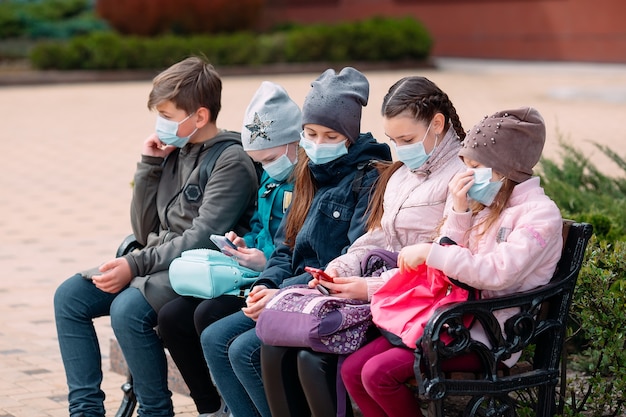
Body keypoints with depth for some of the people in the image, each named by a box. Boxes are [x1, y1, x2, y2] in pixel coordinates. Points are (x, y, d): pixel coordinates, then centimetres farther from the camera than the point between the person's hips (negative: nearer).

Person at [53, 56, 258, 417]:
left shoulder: (232, 161, -10)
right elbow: (144, 231, 14)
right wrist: (149, 166, 4)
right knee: (69, 296, -3)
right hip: (161, 262, 9)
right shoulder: (175, 153, 12)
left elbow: (203, 238, -19)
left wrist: (137, 265, -24)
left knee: (128, 309, -32)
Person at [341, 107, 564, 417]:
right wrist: (459, 210, -3)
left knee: (379, 373, -22)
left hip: (489, 333, -8)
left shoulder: (540, 213, -11)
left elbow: (498, 272, -24)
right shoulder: (486, 204, 14)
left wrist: (429, 253, -19)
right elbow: (454, 258, 11)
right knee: (352, 370, -5)